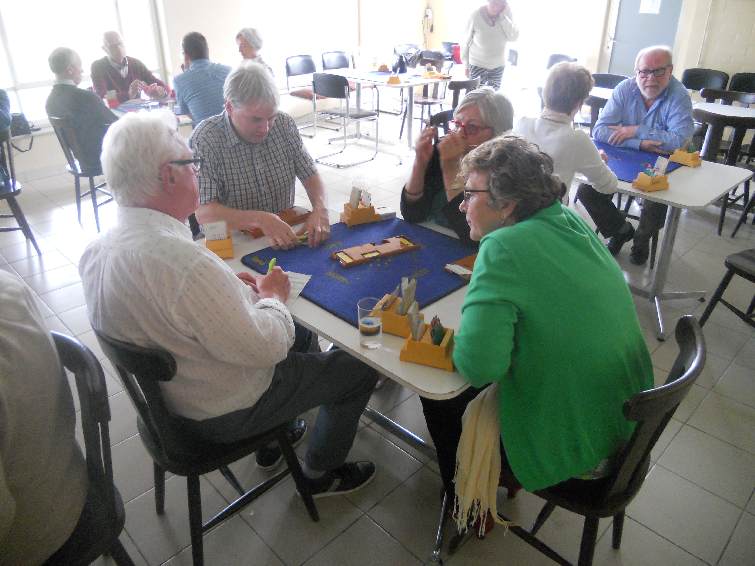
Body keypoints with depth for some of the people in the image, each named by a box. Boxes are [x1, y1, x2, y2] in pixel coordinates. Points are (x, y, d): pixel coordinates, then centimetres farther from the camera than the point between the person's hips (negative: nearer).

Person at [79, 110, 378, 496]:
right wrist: (273, 296, -11)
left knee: (302, 334, 27)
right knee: (360, 366, 8)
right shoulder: (184, 261, -38)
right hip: (225, 413, -8)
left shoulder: (94, 251, -8)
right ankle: (322, 473, 29)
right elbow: (266, 347, -30)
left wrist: (228, 287, 0)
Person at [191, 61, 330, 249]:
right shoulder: (205, 139, -15)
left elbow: (310, 174, 3)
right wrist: (259, 220, -35)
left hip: (286, 232, 4)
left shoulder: (284, 124, -1)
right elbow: (203, 213, -21)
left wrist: (319, 210, -18)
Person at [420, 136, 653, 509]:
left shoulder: (504, 247, -27)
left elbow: (477, 366, -33)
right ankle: (502, 473, 39)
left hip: (573, 446, -7)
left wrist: (451, 344, -13)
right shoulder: (572, 221, -3)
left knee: (439, 393, 10)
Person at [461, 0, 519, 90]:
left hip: (497, 66, 3)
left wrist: (503, 17, -23)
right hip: (477, 65, -3)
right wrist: (466, 65, 1)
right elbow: (466, 41, -5)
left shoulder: (506, 12, -9)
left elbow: (513, 37, -16)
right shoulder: (476, 16, -16)